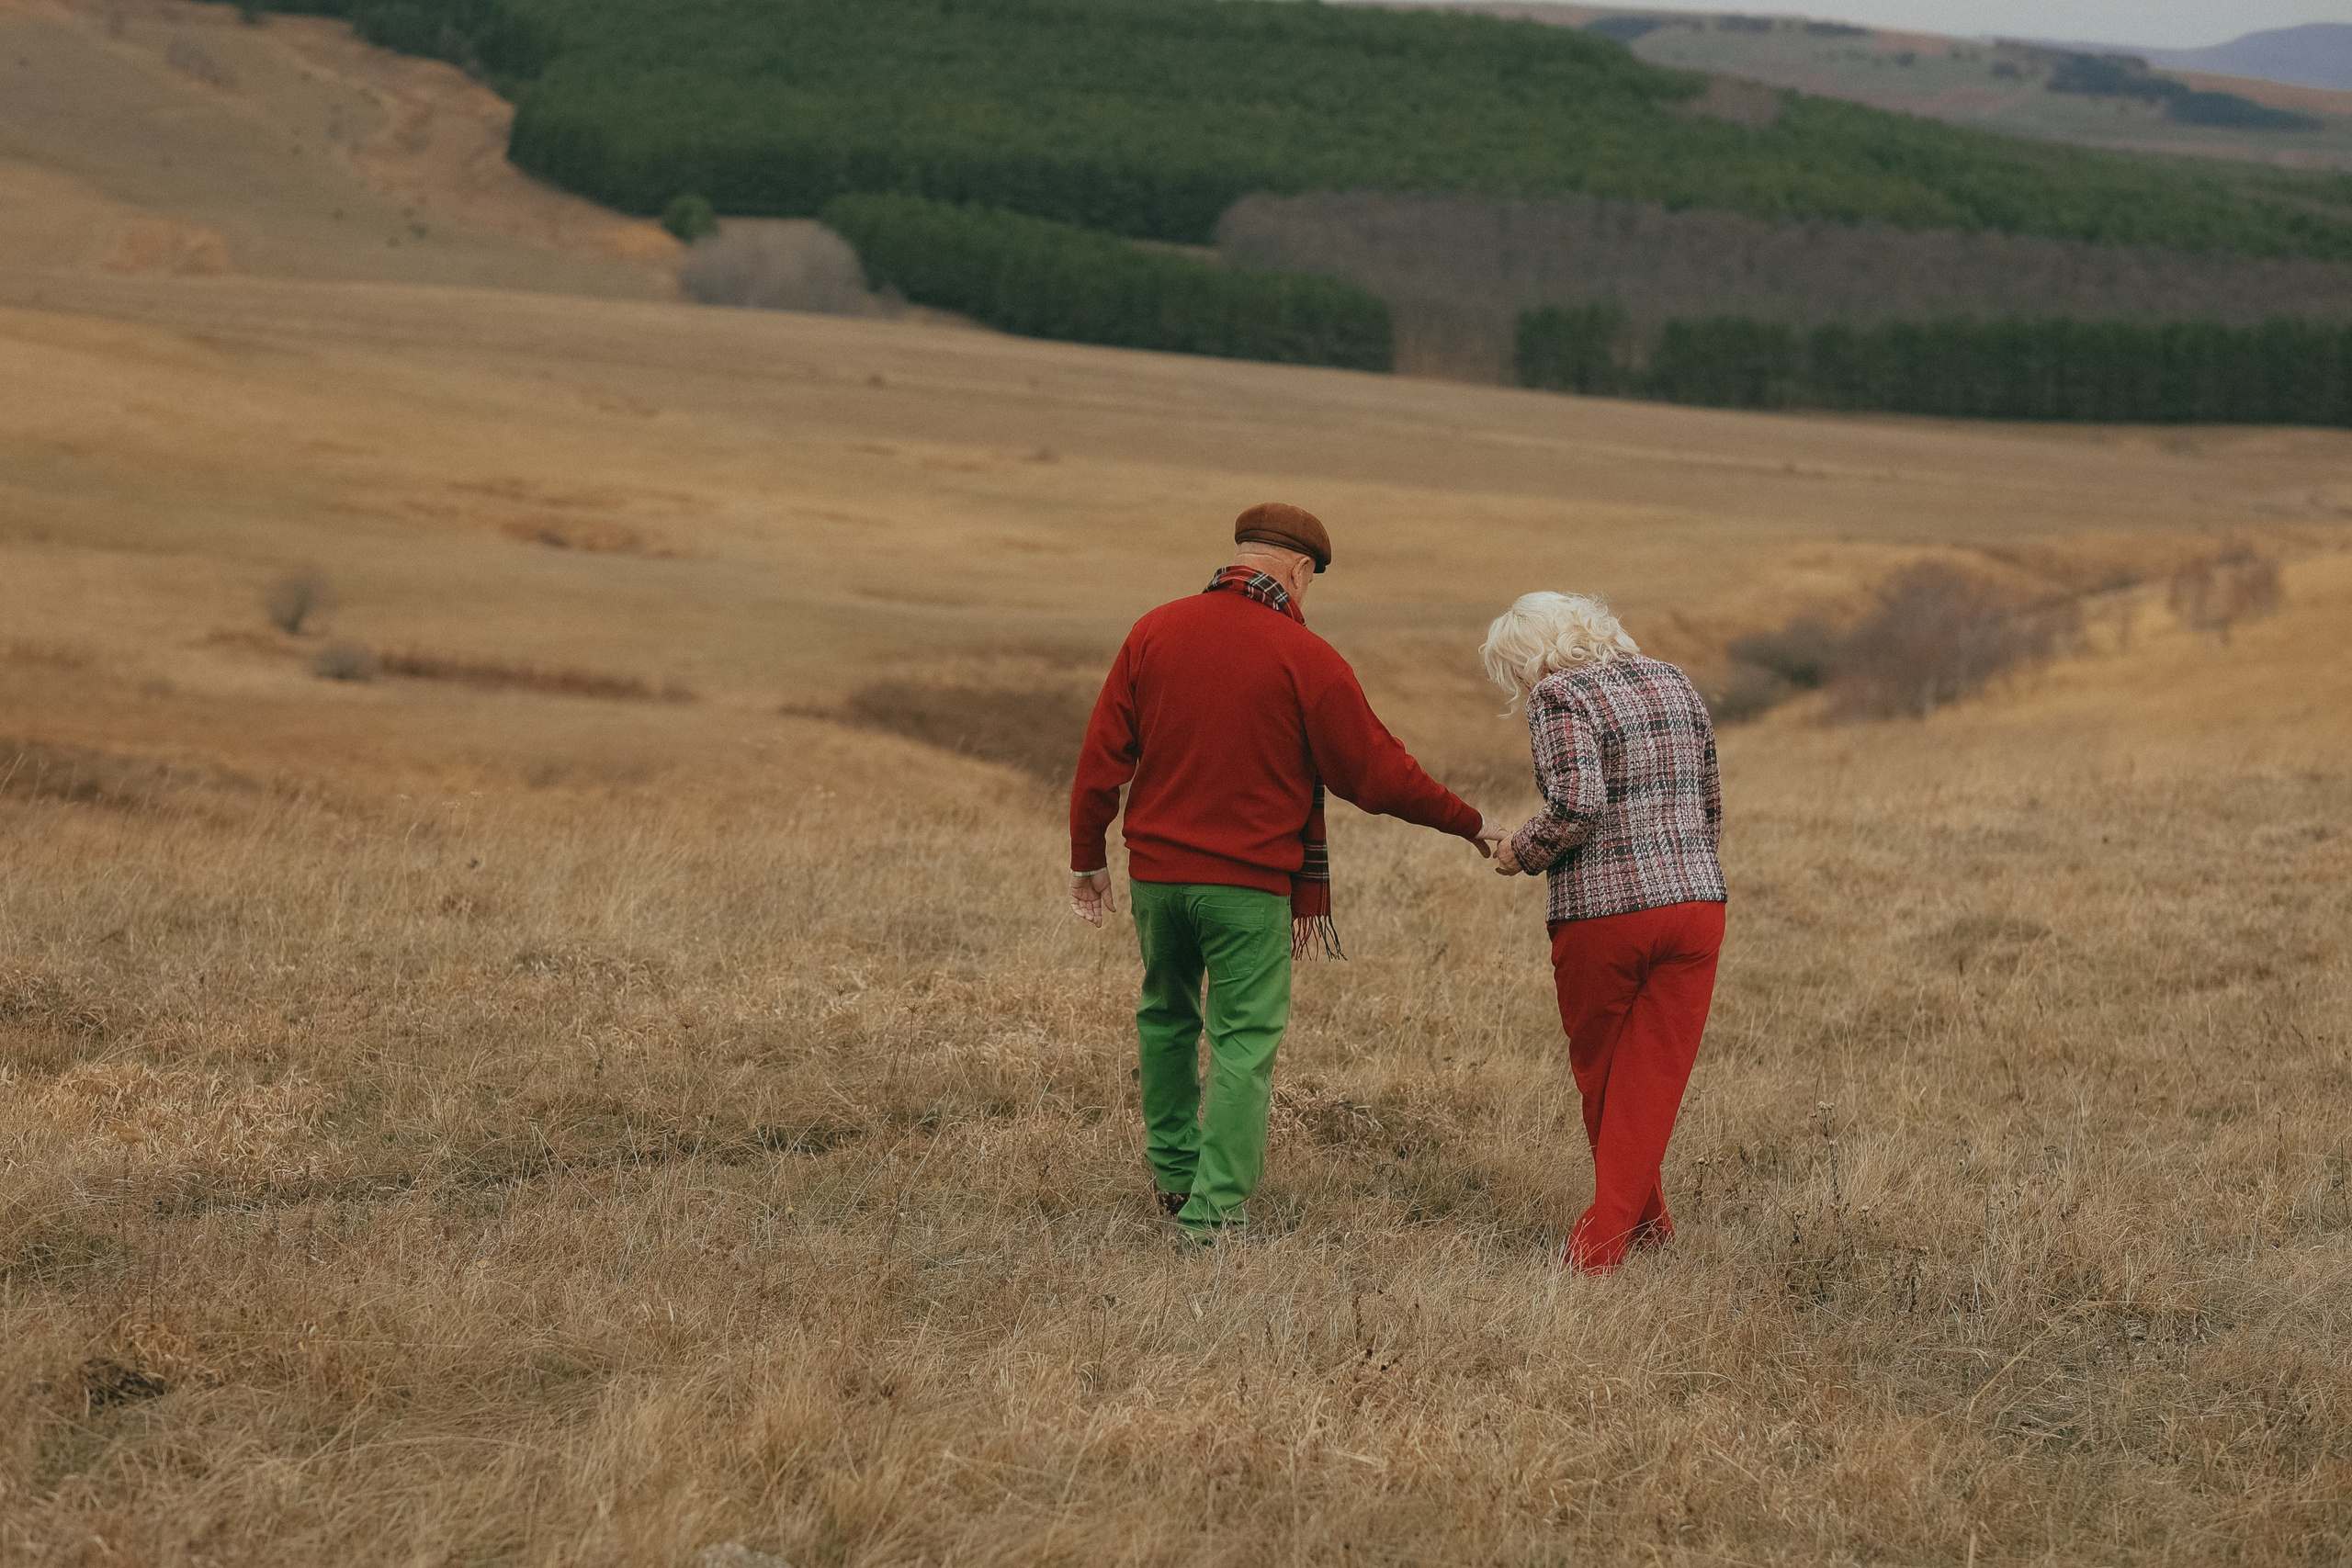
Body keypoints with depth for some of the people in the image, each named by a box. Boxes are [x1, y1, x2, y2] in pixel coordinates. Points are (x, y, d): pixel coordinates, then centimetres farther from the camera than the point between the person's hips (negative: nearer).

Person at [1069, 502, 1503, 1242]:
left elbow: (1103, 755, 3)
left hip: (1156, 871, 4)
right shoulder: (1306, 659, -9)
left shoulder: (1154, 632, 2)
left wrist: (1088, 855, 13)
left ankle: (1173, 1172, 31)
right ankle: (1214, 1208, -6)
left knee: (1167, 1018, 23)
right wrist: (1470, 825, 7)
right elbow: (1379, 773, -5)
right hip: (1249, 882, -4)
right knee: (1244, 1042, 1)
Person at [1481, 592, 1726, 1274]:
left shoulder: (1559, 696, -6)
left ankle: (1644, 1224, 24)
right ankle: (1605, 1237, -2)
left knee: (1599, 1080, 15)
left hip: (1602, 913, -5)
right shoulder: (1672, 683, 13)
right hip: (1696, 902, 5)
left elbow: (1576, 806, -20)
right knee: (1653, 1083, 4)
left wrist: (1522, 852, -3)